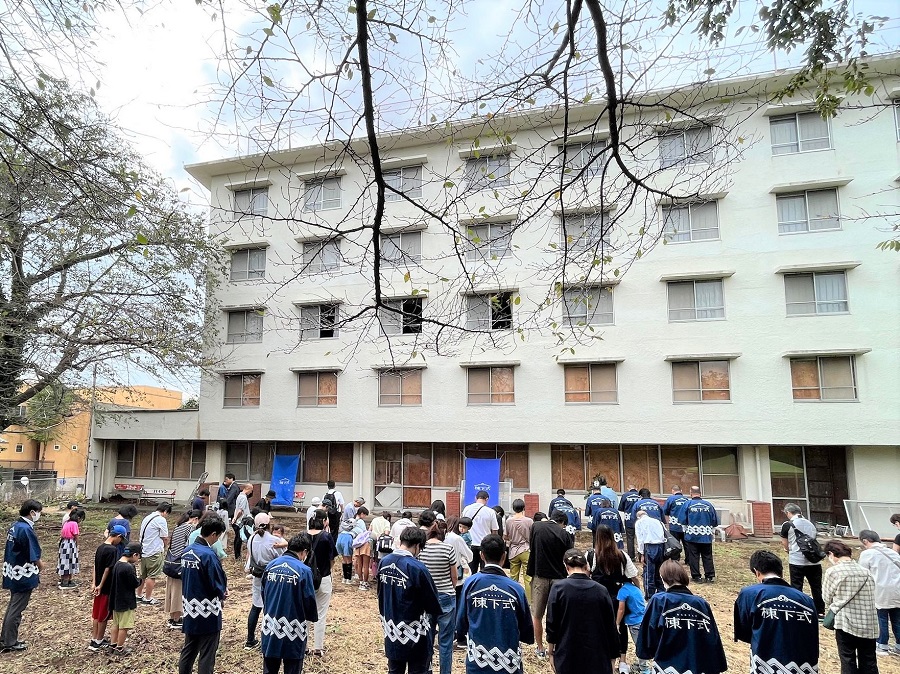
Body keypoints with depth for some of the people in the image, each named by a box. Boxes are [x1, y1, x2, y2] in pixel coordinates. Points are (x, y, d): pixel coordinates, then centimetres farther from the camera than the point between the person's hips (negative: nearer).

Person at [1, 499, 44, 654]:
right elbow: (35, 556, -19)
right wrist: (40, 567, 2)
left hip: (13, 573, 9)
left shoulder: (15, 526, 6)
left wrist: (37, 562, 10)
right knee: (16, 609, 3)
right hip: (24, 575, -9)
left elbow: (16, 551, 13)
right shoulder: (26, 529, -23)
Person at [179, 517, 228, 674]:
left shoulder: (187, 551, 2)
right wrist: (223, 593, 3)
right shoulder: (208, 555, -23)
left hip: (190, 611, 8)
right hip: (207, 613, -8)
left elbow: (186, 578, 11)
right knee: (207, 655, 5)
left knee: (188, 650, 19)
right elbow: (218, 586, -21)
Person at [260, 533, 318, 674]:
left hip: (270, 627, 5)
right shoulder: (303, 570, -17)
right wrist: (313, 617, 9)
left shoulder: (270, 565, 1)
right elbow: (309, 600, -12)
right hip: (293, 630, -5)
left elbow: (263, 594, 11)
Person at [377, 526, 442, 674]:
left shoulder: (384, 562, -3)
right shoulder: (417, 568, -24)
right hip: (415, 636, -6)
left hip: (392, 634, 7)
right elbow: (433, 602, -12)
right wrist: (438, 610, 8)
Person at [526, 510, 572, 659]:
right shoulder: (565, 534, -6)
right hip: (559, 577, 0)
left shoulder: (536, 526, -3)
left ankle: (540, 649, 19)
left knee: (536, 615, 13)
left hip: (540, 576, 0)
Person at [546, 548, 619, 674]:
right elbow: (611, 627, 2)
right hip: (597, 658, 1)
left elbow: (552, 623, -4)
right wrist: (612, 657, 13)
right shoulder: (601, 590, -5)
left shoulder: (559, 588, -9)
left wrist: (551, 652, 9)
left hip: (567, 657, -1)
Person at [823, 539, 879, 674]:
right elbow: (870, 597, 6)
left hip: (846, 623, -4)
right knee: (869, 663, 14)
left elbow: (827, 598, -1)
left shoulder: (833, 571, -8)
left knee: (848, 660, 8)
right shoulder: (866, 572, 3)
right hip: (869, 624, 4)